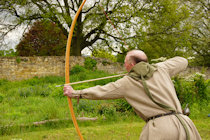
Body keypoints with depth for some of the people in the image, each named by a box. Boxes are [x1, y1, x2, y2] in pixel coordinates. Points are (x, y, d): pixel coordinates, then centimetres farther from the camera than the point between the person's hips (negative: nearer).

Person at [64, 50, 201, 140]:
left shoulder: (127, 83, 6)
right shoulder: (160, 69, 14)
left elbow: (100, 92, 13)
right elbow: (182, 62, 31)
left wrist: (75, 93, 24)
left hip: (160, 129, -4)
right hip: (182, 123, 5)